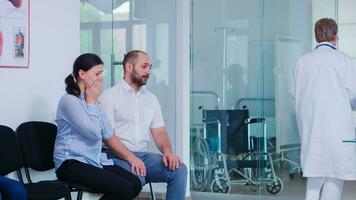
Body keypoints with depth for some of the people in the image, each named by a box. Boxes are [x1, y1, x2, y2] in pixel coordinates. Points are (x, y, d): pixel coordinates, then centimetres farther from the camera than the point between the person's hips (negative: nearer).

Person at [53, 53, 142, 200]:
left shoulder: (94, 101, 16)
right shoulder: (69, 100, -10)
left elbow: (108, 136, 15)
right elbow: (94, 133, -15)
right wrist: (92, 102, -6)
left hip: (95, 161, 8)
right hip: (72, 164, -8)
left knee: (135, 184, -13)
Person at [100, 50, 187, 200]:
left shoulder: (151, 98, 18)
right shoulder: (110, 96, -1)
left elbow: (159, 132, 14)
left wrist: (167, 151, -9)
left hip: (144, 155, 6)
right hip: (118, 156, -6)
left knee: (179, 169, -20)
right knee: (136, 178, -37)